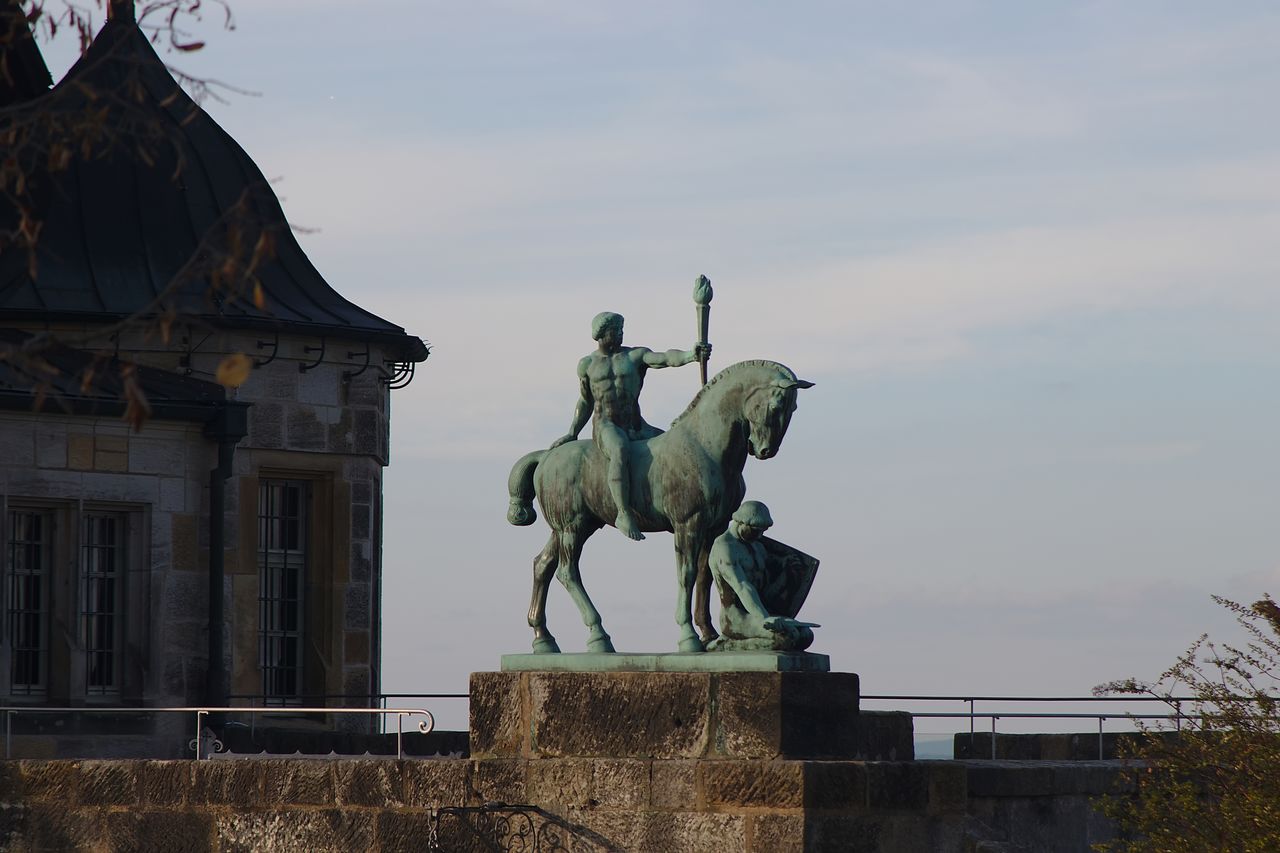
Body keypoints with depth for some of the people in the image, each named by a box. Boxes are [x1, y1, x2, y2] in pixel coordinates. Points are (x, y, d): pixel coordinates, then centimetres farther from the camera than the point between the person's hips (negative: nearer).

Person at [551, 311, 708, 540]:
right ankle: (624, 514, -43)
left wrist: (690, 355, -29)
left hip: (636, 427, 3)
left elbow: (665, 358, -10)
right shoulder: (587, 365, 11)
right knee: (619, 450, -39)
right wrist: (572, 433, 20)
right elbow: (585, 402, 22)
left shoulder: (636, 355, 8)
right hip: (605, 427, -3)